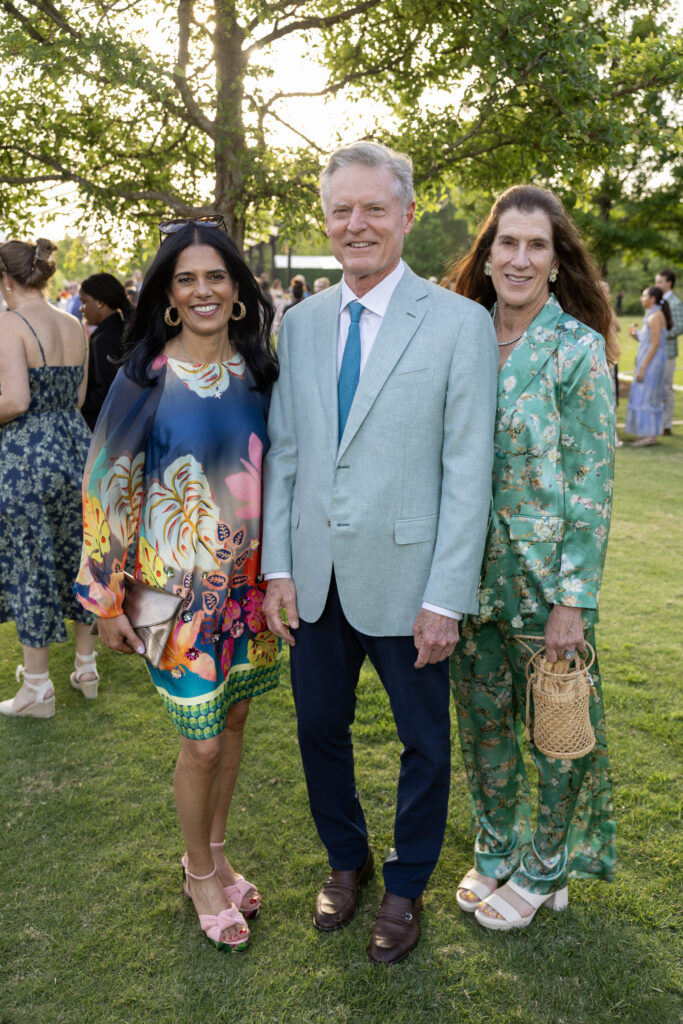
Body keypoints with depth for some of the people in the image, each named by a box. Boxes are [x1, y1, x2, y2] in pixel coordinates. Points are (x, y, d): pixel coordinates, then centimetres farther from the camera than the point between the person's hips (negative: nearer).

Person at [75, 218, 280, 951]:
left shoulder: (256, 372, 2)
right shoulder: (146, 378, -10)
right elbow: (109, 484, -8)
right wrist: (106, 596, -8)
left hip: (248, 579, 4)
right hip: (180, 583, -4)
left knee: (232, 720, 16)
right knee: (201, 742, 5)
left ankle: (217, 855, 39)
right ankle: (201, 875, 31)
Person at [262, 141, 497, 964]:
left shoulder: (459, 323, -8)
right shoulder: (300, 323, 6)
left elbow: (468, 471, -11)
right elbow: (282, 453, 8)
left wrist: (446, 597, -14)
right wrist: (277, 566, 2)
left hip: (405, 582, -3)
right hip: (314, 579, 4)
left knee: (423, 742, 13)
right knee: (319, 727, 18)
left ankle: (406, 886, 39)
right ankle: (346, 860, 44)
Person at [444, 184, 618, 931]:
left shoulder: (578, 349, -10)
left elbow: (592, 484, -11)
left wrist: (573, 600, -14)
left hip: (547, 573, -4)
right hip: (473, 567, 5)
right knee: (482, 719, 17)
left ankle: (545, 871, 33)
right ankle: (495, 850, 39)